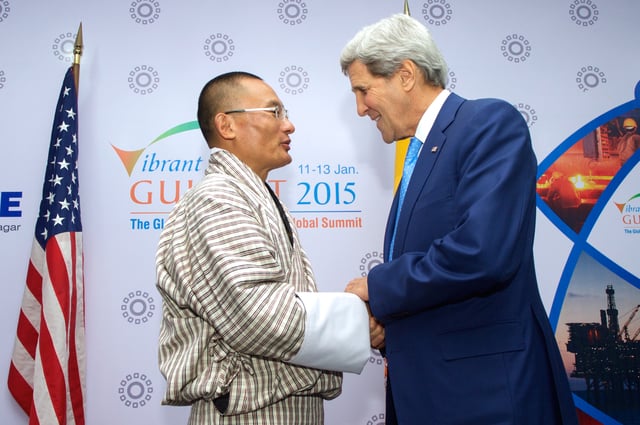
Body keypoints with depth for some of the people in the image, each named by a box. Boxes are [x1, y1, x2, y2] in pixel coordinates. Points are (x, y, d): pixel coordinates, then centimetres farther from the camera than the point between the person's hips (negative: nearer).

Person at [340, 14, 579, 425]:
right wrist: (385, 322, -1)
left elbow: (481, 252, -26)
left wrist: (377, 287, -13)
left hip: (485, 390, -8)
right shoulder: (425, 150, 14)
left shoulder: (491, 121, -12)